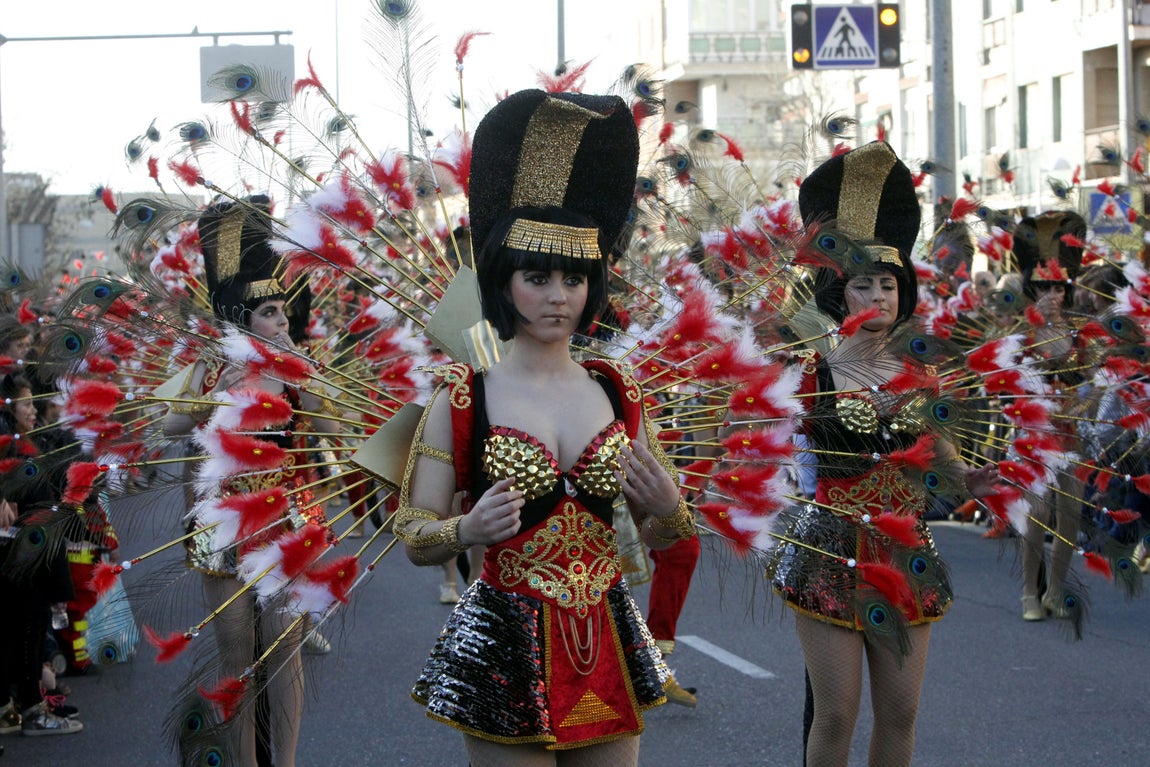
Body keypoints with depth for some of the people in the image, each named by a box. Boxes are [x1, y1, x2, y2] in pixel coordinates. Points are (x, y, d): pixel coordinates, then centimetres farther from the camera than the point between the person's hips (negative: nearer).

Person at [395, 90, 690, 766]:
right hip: (507, 651, -3)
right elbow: (414, 540, -4)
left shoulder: (619, 394, 5)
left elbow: (657, 535, 12)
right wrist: (470, 530, -24)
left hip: (609, 646, 4)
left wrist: (667, 509, -10)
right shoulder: (462, 400, -6)